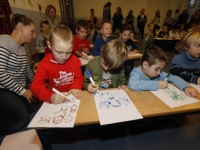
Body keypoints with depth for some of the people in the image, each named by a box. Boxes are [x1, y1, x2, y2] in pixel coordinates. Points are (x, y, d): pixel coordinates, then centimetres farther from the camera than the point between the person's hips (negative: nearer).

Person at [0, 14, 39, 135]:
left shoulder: (22, 47, 11)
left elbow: (26, 70, 16)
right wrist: (22, 91, -19)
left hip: (17, 90, 8)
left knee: (36, 108, -4)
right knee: (22, 117, -18)